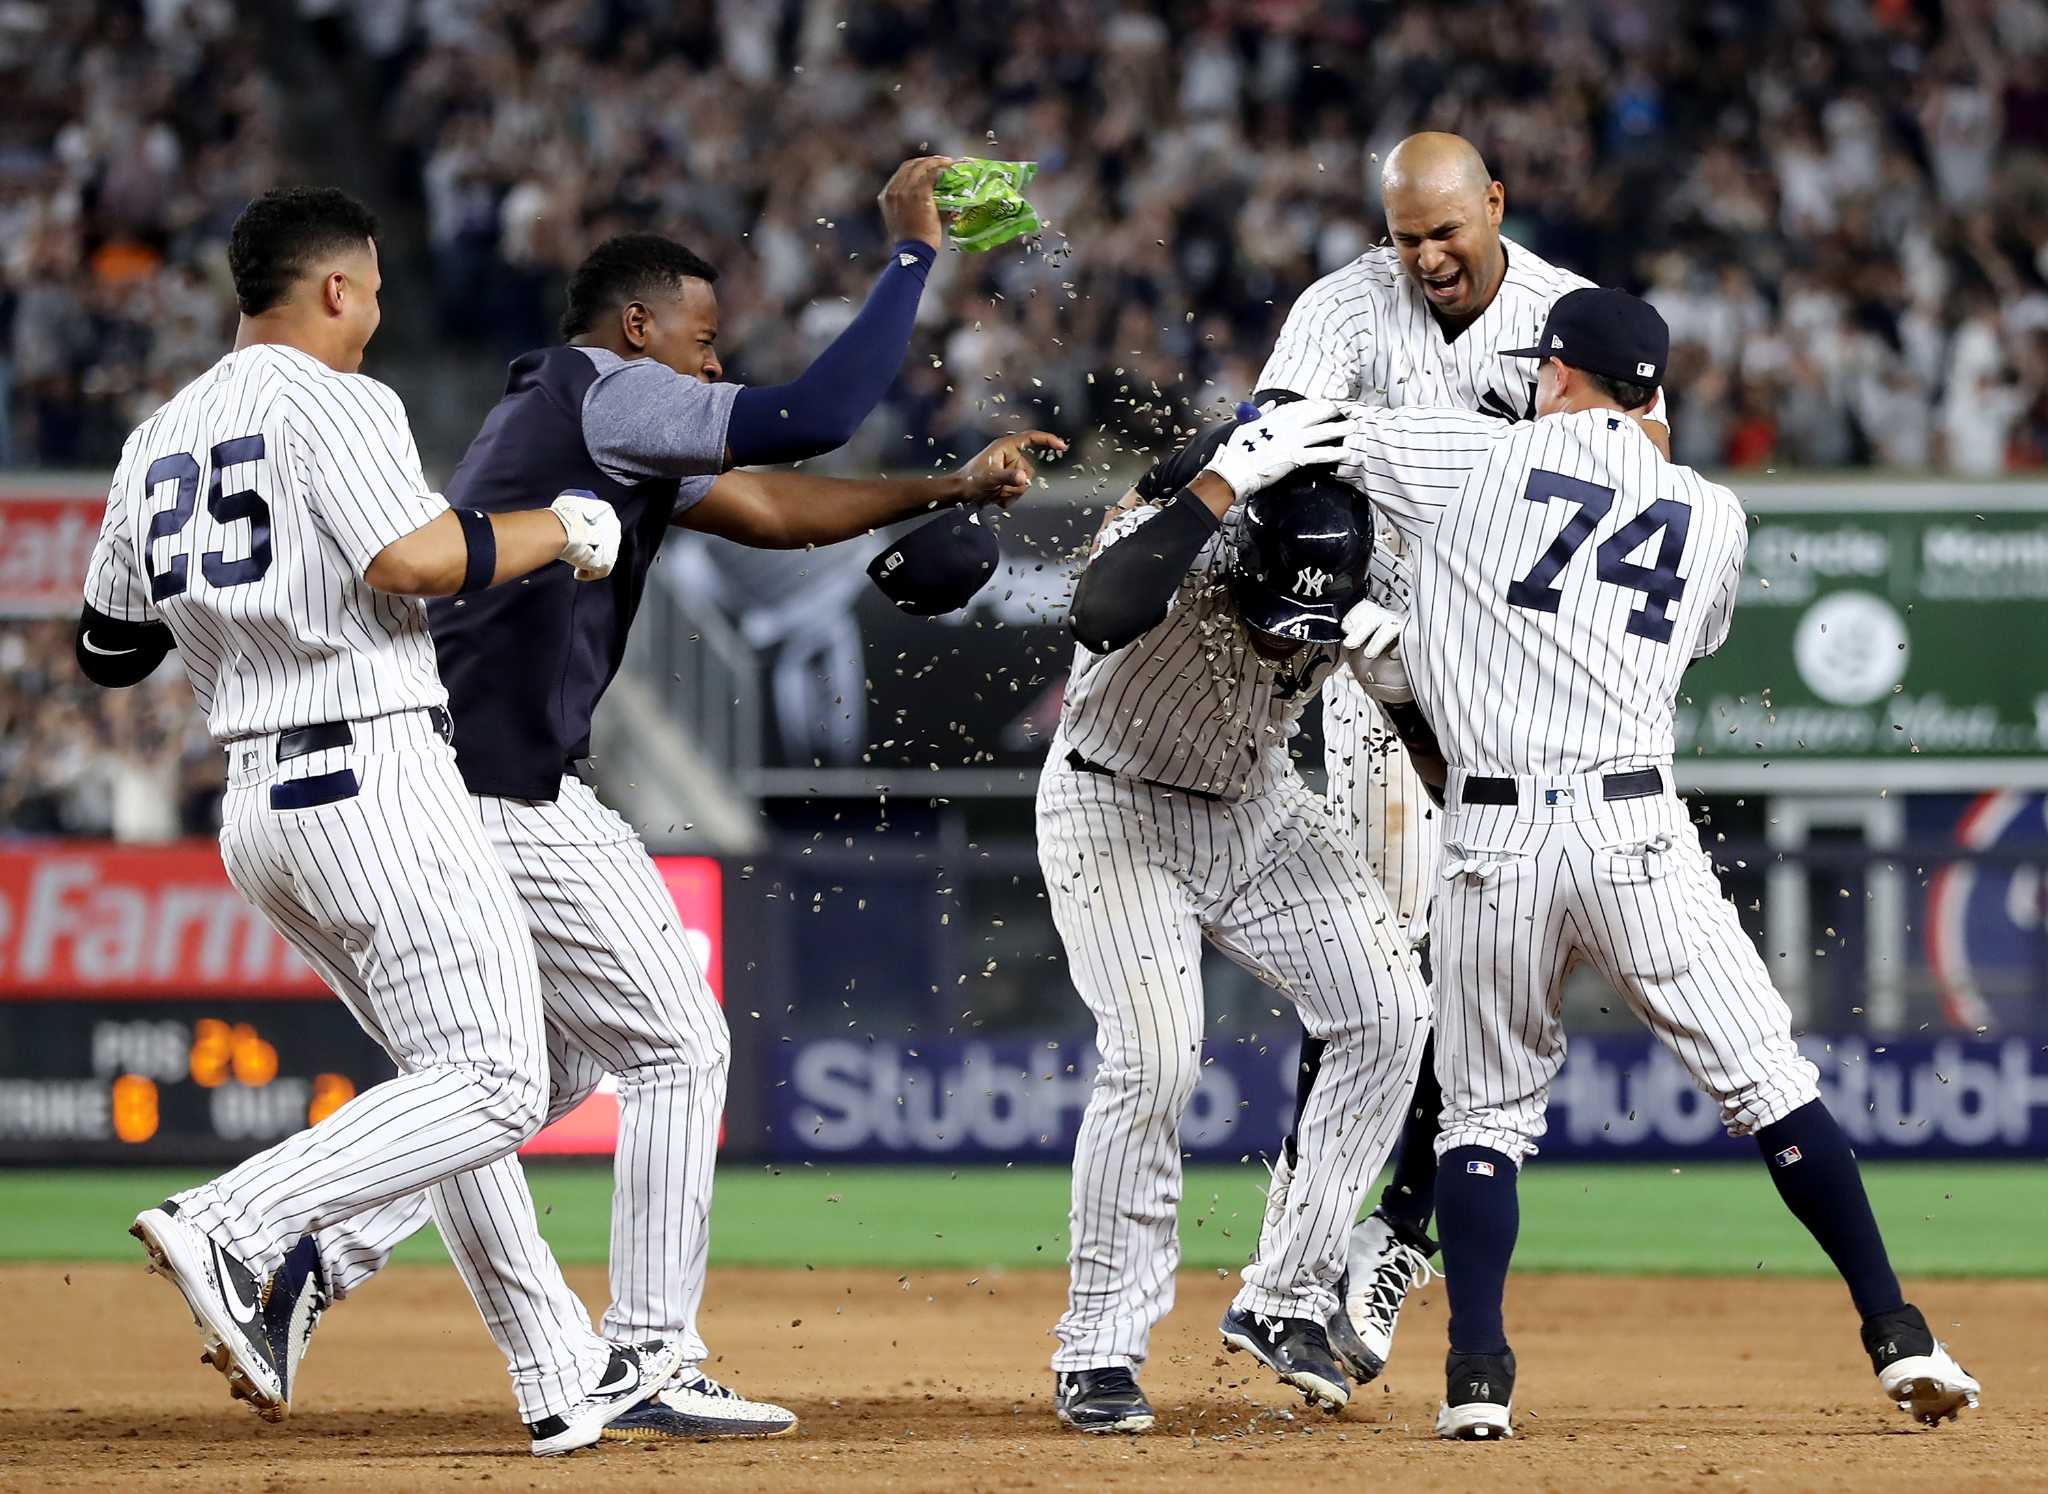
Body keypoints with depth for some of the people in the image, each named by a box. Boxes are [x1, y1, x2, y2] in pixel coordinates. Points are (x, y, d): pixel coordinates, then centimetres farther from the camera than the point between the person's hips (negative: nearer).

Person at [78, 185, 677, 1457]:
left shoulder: (161, 441, 16)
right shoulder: (332, 403, -8)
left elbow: (110, 650, 19)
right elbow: (414, 559, -23)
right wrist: (558, 531, -6)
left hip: (254, 803, 9)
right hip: (376, 776, -9)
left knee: (453, 1078, 16)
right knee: (494, 1085, -11)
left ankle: (563, 1374, 15)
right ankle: (234, 1231, -26)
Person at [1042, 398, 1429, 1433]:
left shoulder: (1371, 571, -17)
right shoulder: (1174, 526, -31)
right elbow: (1100, 617, -55)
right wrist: (1221, 484, -56)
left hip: (1254, 803, 5)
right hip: (1114, 810, -5)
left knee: (1388, 1014, -7)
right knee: (1153, 1058, -20)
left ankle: (1284, 1300, 4)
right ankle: (1097, 1353, -8)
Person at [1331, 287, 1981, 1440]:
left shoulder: (1485, 459, 6)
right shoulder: (1715, 519, 13)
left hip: (1492, 839, -1)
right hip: (1638, 831, 1)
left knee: (1487, 1115, 11)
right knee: (1770, 1085, 5)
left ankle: (1478, 1375, -3)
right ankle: (1898, 1336, -1)